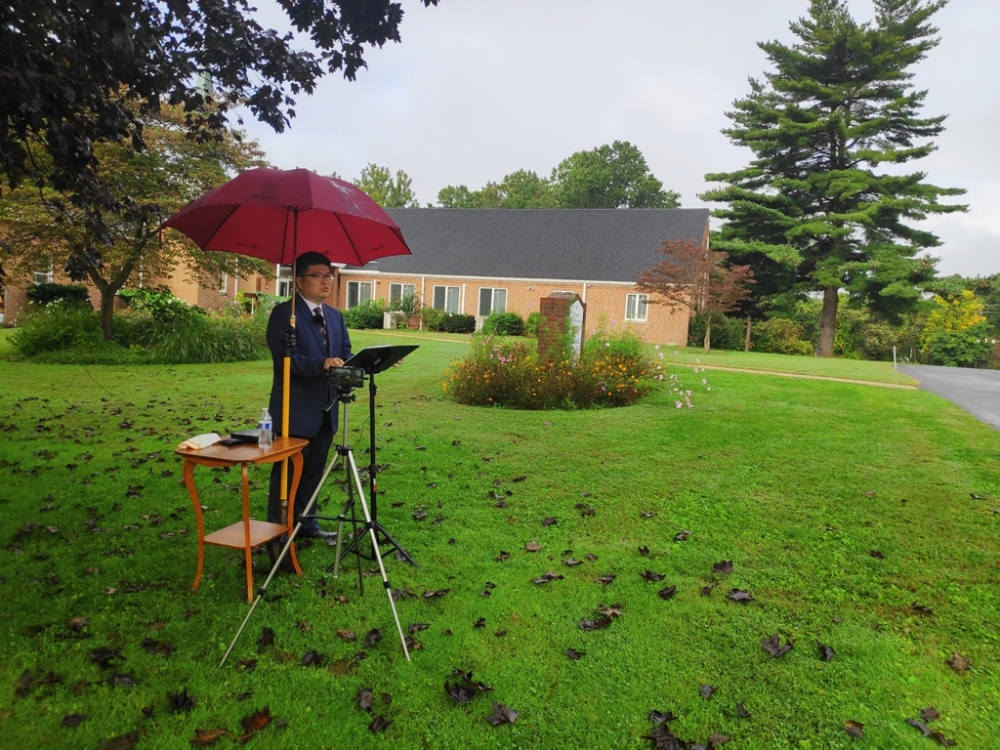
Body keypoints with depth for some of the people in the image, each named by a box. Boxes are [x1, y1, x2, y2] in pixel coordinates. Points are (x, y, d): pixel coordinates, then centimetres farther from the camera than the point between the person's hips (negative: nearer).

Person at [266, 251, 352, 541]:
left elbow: (345, 353, 9)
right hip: (296, 408, -7)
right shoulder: (284, 313, -7)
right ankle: (277, 527, 16)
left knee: (313, 471, 17)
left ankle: (304, 521, 31)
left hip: (326, 408, 7)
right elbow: (285, 357, -18)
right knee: (287, 471, 4)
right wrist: (321, 364, -31)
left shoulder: (335, 316, 14)